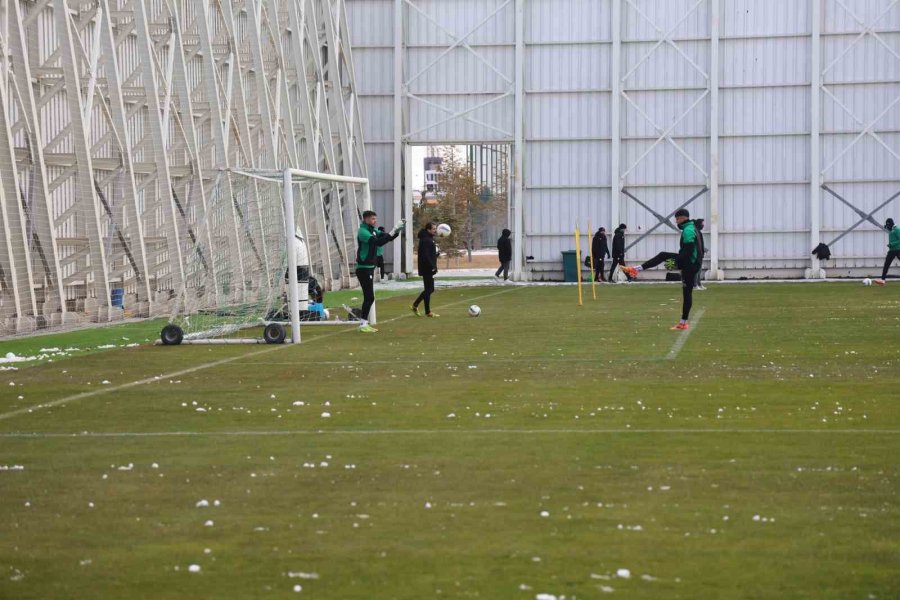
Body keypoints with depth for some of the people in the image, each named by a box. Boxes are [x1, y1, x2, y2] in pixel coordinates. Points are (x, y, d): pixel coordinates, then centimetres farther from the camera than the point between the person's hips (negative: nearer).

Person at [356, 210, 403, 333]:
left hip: (370, 268, 9)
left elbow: (387, 237, 10)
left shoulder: (373, 231, 12)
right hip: (364, 269, -9)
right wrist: (394, 230, -31)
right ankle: (363, 324, -8)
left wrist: (398, 230, -9)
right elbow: (378, 242, -29)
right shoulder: (363, 232, -16)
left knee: (369, 297, 11)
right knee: (369, 297, -11)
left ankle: (364, 324, 16)